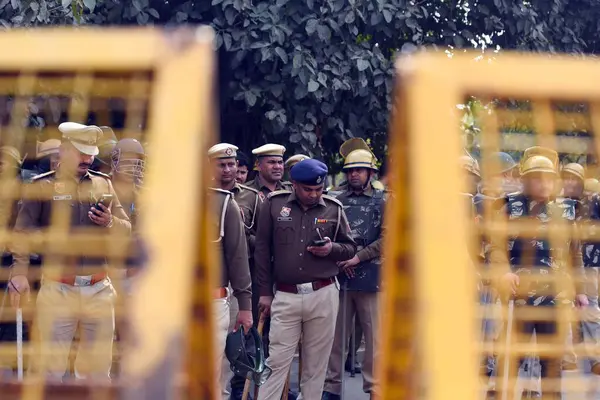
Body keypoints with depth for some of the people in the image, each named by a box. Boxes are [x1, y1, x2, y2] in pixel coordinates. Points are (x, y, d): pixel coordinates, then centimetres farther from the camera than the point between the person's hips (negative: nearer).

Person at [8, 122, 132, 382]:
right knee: (51, 368, 0)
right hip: (58, 289, -3)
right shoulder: (42, 185, 0)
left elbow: (126, 230, 12)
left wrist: (110, 222, -10)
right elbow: (23, 232, -6)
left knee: (98, 369, 11)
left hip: (99, 290, 4)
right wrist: (19, 272, -20)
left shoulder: (103, 183, 11)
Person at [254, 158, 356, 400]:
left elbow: (350, 248, 11)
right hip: (285, 296, -1)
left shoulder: (334, 209, 3)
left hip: (323, 296, 1)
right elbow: (262, 250, 4)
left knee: (315, 364, 8)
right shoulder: (274, 204, 0)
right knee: (277, 362, -1)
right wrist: (265, 292, 2)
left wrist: (332, 249, -12)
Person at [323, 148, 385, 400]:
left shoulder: (384, 201, 5)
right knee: (336, 335, 6)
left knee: (374, 336, 1)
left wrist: (357, 258, -12)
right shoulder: (335, 199, 11)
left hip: (371, 278, -2)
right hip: (339, 276, 2)